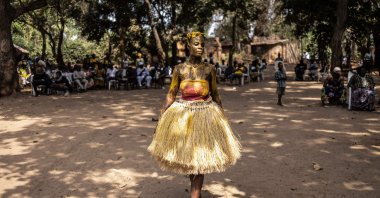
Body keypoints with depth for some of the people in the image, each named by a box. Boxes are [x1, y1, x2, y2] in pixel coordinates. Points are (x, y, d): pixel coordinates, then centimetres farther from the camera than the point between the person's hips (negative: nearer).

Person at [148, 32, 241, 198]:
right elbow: (171, 95, 0)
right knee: (184, 154, 11)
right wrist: (161, 118, -2)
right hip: (182, 114, 1)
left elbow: (215, 94, 7)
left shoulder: (210, 69, -1)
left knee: (200, 157, -1)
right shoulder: (179, 69, -2)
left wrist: (223, 118, 10)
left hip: (205, 115, -1)